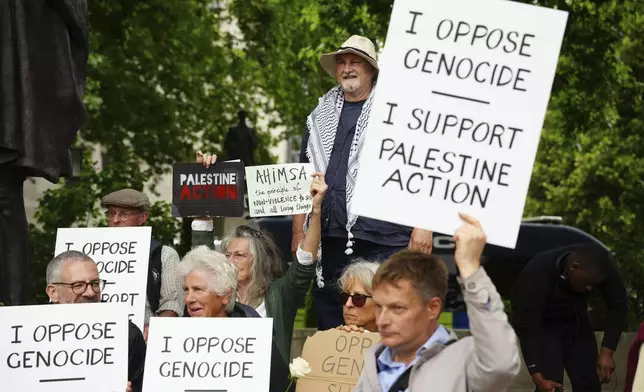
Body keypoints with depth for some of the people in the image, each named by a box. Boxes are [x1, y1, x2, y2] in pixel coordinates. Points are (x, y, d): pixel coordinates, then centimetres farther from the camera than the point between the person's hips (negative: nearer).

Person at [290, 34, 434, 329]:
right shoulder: (320, 117, 18)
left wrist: (423, 226, -10)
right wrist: (299, 232, 14)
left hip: (383, 239, -5)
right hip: (330, 237, 5)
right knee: (329, 320, 7)